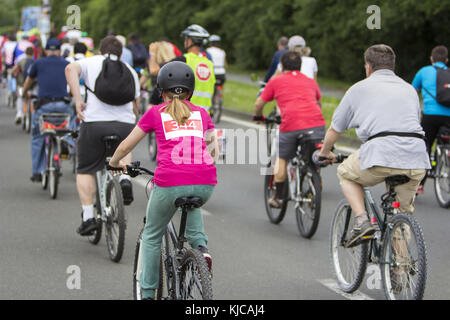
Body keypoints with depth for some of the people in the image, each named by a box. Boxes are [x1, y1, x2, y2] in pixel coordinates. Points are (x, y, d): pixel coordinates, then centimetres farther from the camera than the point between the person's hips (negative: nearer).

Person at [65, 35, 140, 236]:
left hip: (94, 122, -2)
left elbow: (71, 69, -7)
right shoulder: (130, 70, 23)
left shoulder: (91, 62, 15)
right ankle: (125, 178, 7)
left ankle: (88, 217, 2)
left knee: (86, 170, 13)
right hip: (126, 124, 2)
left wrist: (78, 100, -9)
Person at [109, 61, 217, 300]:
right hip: (205, 184, 2)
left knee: (152, 237, 22)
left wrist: (115, 163, 39)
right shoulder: (201, 113, 21)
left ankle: (147, 294, 23)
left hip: (170, 183, -2)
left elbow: (125, 147, 19)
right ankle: (200, 246, 16)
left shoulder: (155, 113, 15)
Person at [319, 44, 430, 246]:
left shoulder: (360, 88, 18)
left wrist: (325, 153, 46)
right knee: (403, 213, 23)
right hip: (416, 161, 4)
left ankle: (361, 220, 7)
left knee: (345, 174, 25)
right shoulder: (409, 89, 27)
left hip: (381, 154, -3)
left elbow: (335, 130, 26)